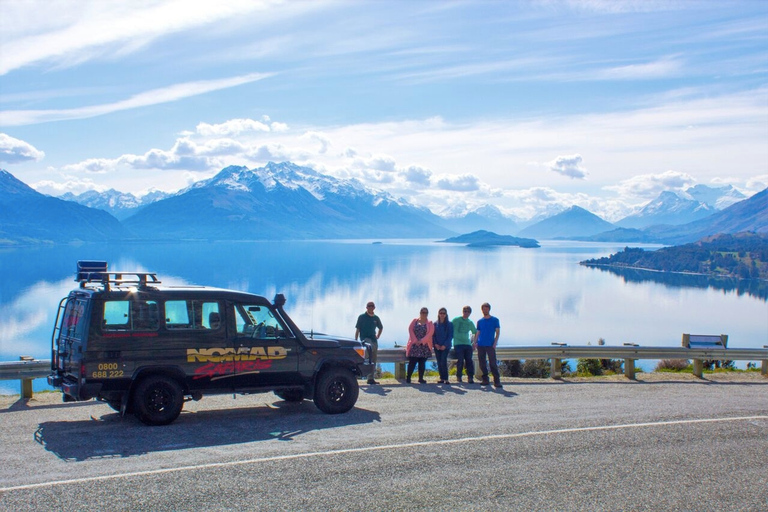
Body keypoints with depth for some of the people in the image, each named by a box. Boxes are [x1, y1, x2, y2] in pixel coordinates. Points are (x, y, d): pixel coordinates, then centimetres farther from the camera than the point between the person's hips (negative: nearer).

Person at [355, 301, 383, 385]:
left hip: (373, 340, 6)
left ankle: (371, 378, 10)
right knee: (371, 347, -38)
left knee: (373, 360, 4)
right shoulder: (362, 317, 1)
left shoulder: (376, 318, 13)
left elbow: (381, 328, 29)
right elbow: (357, 329, 1)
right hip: (365, 339, -6)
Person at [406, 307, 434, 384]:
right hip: (414, 344, -1)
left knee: (422, 362, 2)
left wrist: (421, 341, -14)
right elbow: (410, 330, 0)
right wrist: (415, 340, -12)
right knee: (412, 362, -6)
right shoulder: (414, 321, 10)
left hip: (424, 345, 1)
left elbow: (430, 333, -4)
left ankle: (421, 378, 9)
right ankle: (408, 377, -1)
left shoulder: (430, 323, 8)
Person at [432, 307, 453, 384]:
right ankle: (442, 378, 9)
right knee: (439, 362, 3)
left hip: (445, 346, -3)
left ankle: (446, 379, -11)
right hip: (437, 346, 3)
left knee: (443, 362, -15)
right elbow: (433, 335, 9)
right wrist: (435, 344, -7)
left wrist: (445, 345, -12)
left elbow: (450, 336, -3)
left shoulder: (449, 324, 2)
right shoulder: (435, 324, 10)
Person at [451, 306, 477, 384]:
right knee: (460, 361, -9)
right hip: (458, 344, -4)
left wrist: (473, 340, 15)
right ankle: (458, 377, 7)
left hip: (467, 344, 4)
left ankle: (470, 377, -4)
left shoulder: (470, 323, 14)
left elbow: (475, 332, 27)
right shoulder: (456, 320, 1)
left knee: (469, 361, -5)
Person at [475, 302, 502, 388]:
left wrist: (495, 343, -8)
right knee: (482, 363, 4)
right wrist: (475, 342, 3)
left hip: (490, 345, -3)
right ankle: (485, 380, 12)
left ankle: (497, 381, -9)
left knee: (493, 363, -10)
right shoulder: (480, 321, 13)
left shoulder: (495, 320, 5)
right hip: (480, 345, 3)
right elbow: (478, 333, 16)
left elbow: (497, 332, 3)